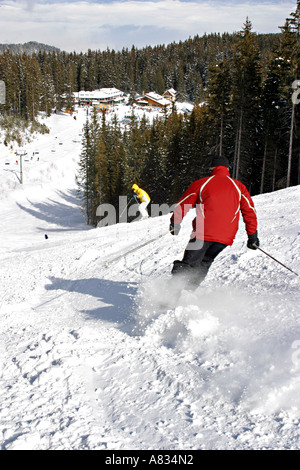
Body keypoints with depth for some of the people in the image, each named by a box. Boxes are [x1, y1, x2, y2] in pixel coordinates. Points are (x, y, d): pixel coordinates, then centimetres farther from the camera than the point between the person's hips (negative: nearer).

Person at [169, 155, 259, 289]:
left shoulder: (201, 183, 8)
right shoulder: (239, 186, 13)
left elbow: (182, 205, 11)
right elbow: (250, 211, 10)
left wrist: (175, 224, 25)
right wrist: (252, 235, 14)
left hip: (203, 233, -2)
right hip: (226, 236, 2)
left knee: (187, 264, 4)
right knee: (204, 263, 19)